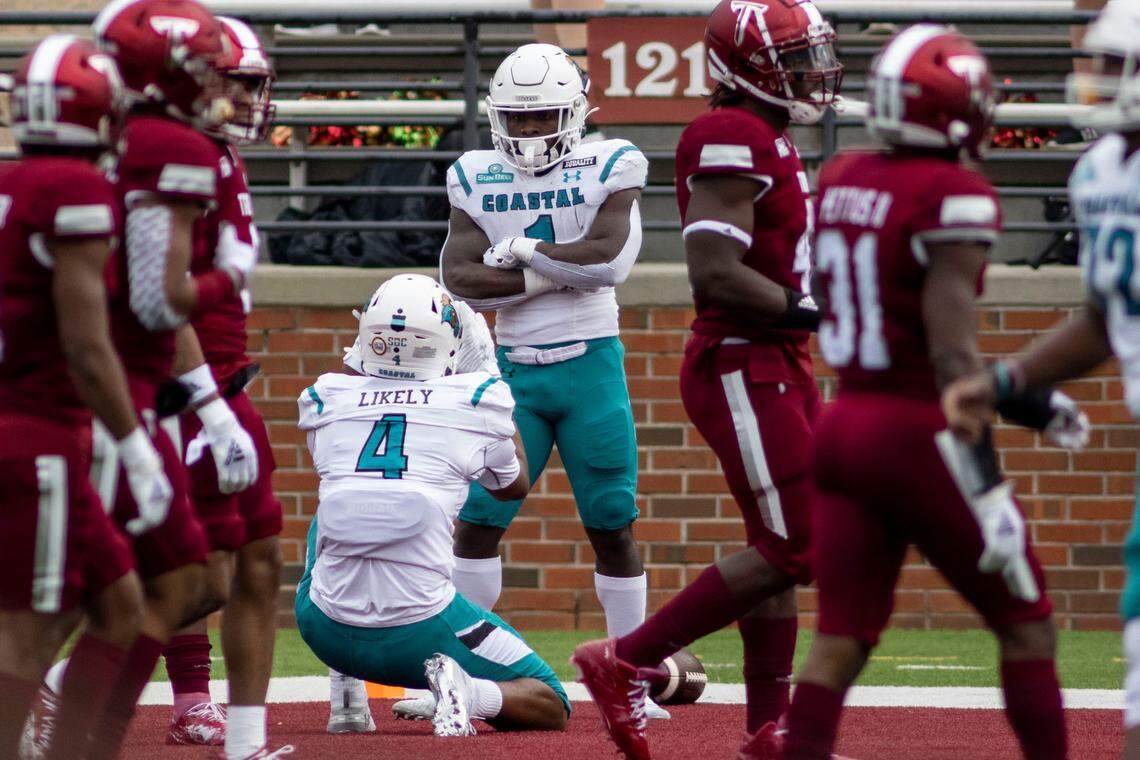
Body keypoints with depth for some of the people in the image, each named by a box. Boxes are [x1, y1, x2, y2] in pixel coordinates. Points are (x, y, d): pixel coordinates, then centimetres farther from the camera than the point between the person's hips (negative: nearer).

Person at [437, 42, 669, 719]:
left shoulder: (609, 169, -4)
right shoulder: (477, 180, 5)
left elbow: (609, 258, -20)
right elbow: (460, 278, -7)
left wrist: (519, 250, -12)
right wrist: (556, 273, -15)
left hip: (590, 365, -2)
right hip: (515, 370, 2)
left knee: (613, 528, 3)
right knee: (477, 521, -2)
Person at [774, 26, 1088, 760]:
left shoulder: (840, 183, 8)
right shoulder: (954, 200, -15)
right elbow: (953, 357, -20)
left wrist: (1024, 398, 21)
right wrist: (988, 493, -20)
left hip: (847, 422, 7)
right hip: (921, 435, -7)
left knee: (841, 640, 6)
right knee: (1026, 627, 9)